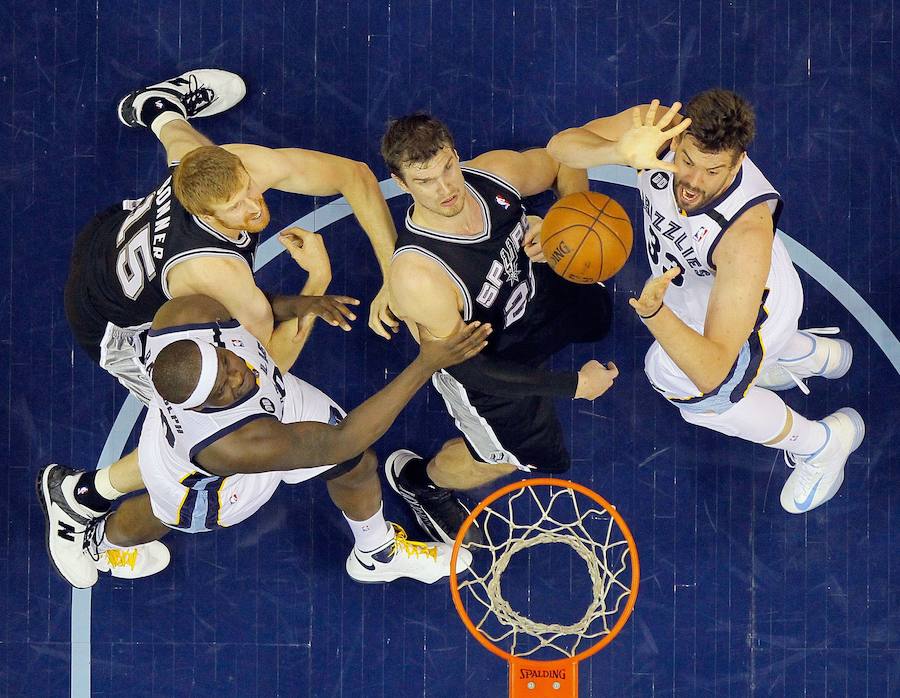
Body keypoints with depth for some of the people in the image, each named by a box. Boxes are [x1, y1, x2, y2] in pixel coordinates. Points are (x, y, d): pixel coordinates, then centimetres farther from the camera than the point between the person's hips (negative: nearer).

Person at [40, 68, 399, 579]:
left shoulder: (239, 164, -34)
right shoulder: (217, 271, -47)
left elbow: (355, 175, -25)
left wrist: (396, 271, -34)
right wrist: (315, 287, -25)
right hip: (115, 325, -6)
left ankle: (159, 108, 66)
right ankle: (78, 496, 10)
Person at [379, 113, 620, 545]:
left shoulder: (496, 172, -30)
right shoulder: (418, 277, -46)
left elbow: (564, 166, -7)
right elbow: (466, 368, -33)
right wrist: (572, 385, -29)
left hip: (533, 291, 5)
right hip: (490, 362, -5)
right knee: (506, 457, 21)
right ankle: (417, 480, 50)